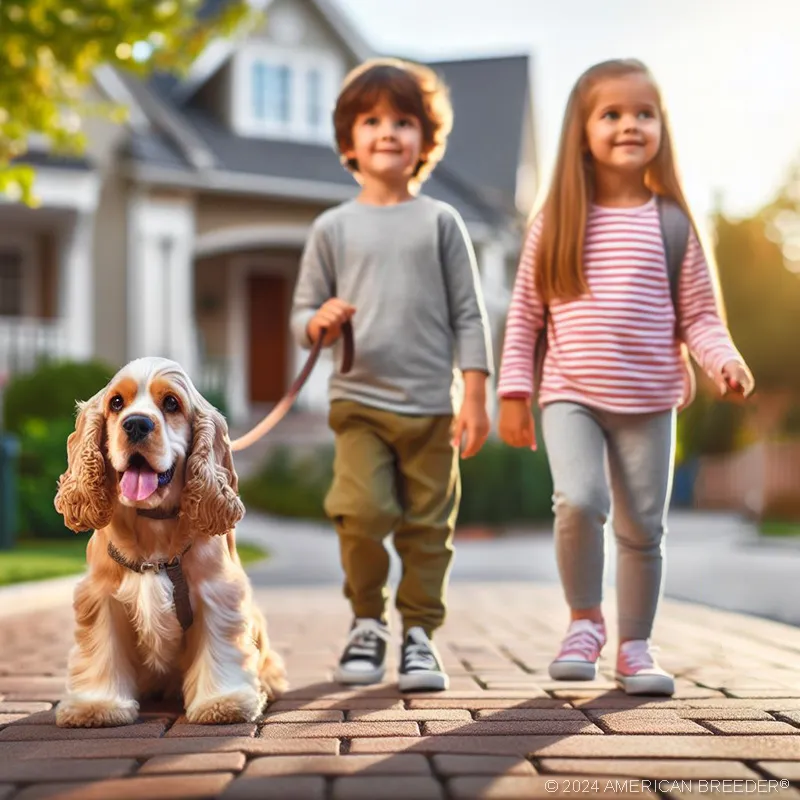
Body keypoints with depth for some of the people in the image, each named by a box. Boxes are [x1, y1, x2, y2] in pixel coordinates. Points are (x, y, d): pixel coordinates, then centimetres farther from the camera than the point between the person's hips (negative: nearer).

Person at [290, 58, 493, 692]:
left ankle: (419, 634, 18)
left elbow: (468, 313, 5)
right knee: (362, 510, -15)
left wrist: (475, 395, -1)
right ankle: (367, 622, 8)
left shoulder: (440, 222, 7)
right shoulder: (333, 228, 8)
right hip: (358, 402, 0)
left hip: (432, 404, 0)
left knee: (429, 526, 2)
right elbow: (303, 314, 11)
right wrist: (320, 323, -13)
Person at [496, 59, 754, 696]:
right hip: (570, 396, -1)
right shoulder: (557, 221, 3)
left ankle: (635, 647, 23)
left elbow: (699, 314, 4)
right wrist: (513, 392, 1)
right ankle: (585, 622, 2)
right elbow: (525, 314, 6)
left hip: (649, 402, 1)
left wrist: (723, 359, -15)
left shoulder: (671, 222, 3)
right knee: (579, 501, -21)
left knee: (642, 527, 6)